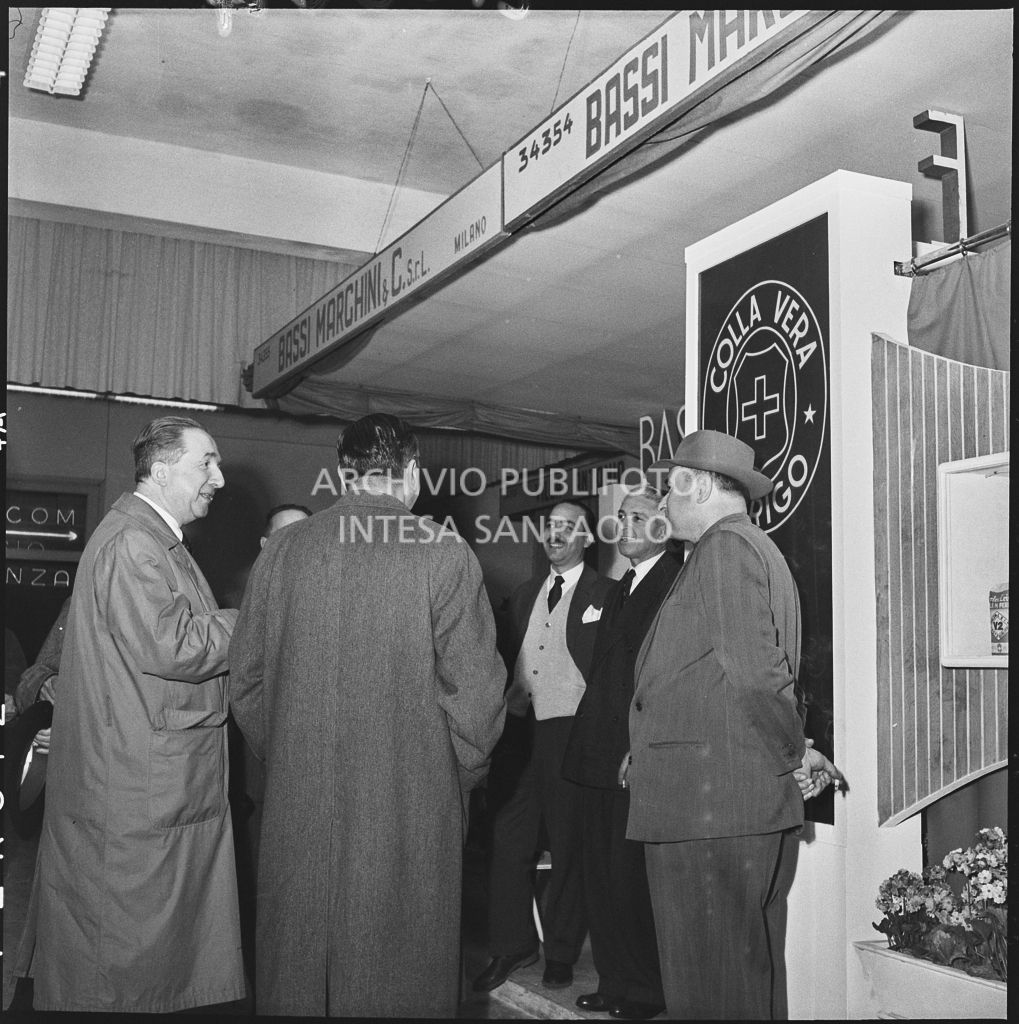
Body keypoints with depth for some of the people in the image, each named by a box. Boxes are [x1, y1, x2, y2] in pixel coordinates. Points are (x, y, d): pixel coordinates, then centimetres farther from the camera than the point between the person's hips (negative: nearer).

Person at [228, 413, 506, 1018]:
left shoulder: (283, 550, 1)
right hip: (412, 807, -3)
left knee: (296, 969, 16)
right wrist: (462, 775, 6)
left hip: (296, 805, 3)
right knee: (398, 975, 10)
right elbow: (474, 689, -10)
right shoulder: (444, 554, -9)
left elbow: (246, 680, 7)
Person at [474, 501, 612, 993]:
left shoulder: (606, 595, 0)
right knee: (508, 842, 5)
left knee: (568, 846, 5)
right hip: (518, 730, 5)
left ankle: (561, 953, 19)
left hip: (571, 732, -4)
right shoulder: (523, 594, 17)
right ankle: (512, 945, 19)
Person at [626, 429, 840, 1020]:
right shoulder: (758, 550, 19)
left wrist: (795, 752, -9)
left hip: (710, 803, -10)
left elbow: (754, 671, -21)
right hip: (755, 804, 10)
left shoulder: (725, 547, -11)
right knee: (755, 970, 17)